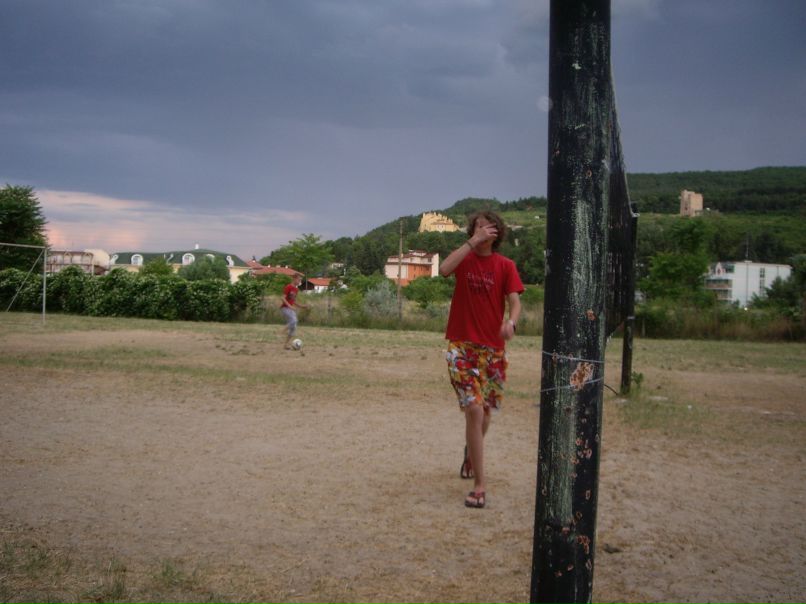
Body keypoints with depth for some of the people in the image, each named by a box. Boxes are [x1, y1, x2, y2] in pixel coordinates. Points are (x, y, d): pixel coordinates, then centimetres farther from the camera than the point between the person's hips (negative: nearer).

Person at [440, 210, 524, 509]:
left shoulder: (505, 266, 1)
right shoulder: (464, 258, 1)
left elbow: (515, 302, -8)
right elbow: (444, 269, -21)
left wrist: (511, 322, -30)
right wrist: (473, 242, -20)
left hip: (493, 347, 2)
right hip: (462, 346, -2)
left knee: (485, 411, 16)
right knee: (474, 409, -15)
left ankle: (471, 452, 47)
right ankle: (480, 484, -10)